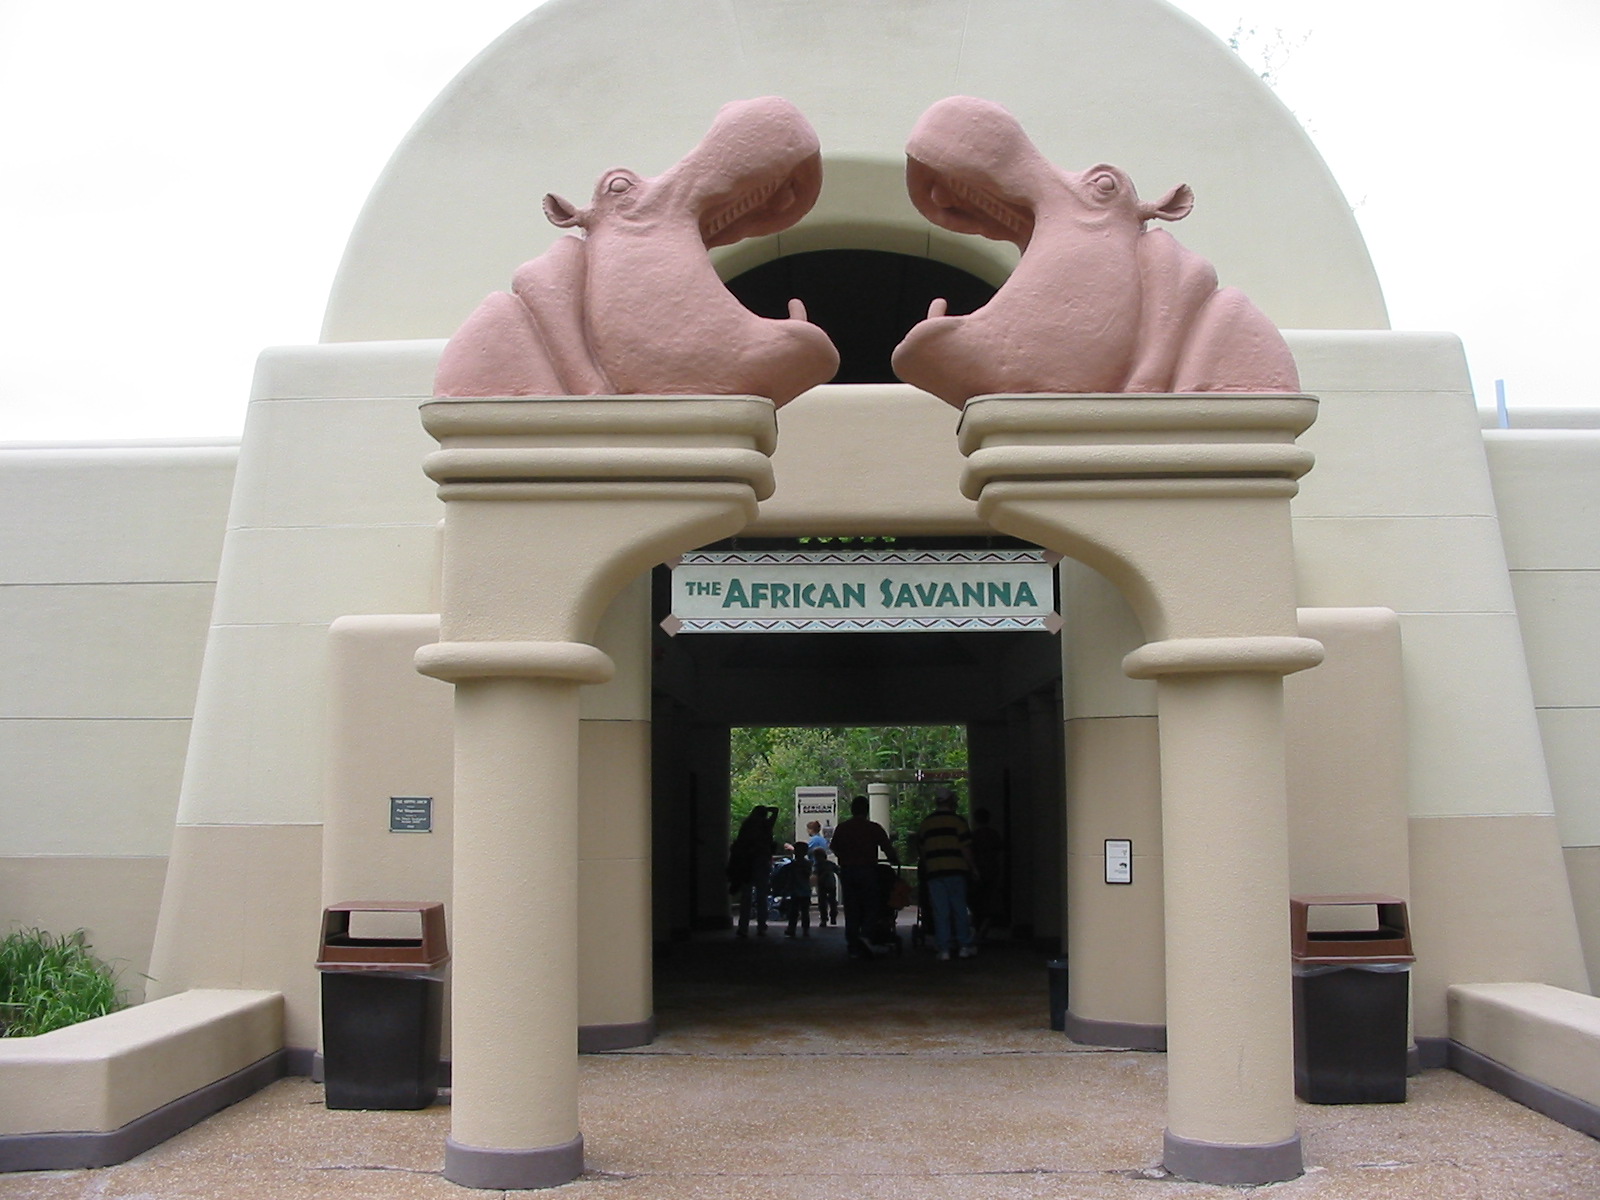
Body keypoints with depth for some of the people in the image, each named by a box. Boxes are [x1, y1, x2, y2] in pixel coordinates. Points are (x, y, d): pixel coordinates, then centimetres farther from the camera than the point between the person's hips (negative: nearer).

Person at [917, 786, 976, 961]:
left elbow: (921, 848, 15)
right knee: (959, 908, 7)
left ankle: (943, 949, 1)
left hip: (933, 871, 3)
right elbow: (965, 848, -6)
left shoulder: (925, 822, 11)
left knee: (940, 911, 3)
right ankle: (964, 945, 9)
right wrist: (971, 868, 2)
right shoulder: (958, 820, -2)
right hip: (955, 870, -3)